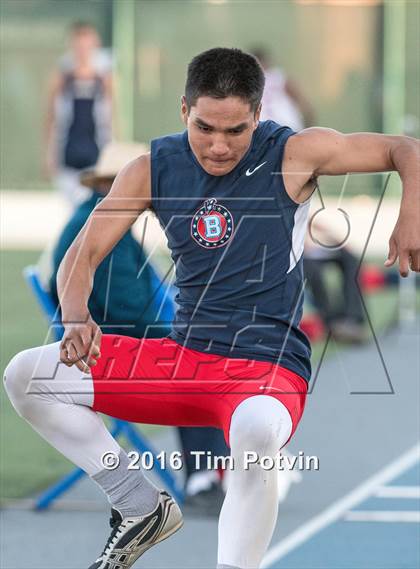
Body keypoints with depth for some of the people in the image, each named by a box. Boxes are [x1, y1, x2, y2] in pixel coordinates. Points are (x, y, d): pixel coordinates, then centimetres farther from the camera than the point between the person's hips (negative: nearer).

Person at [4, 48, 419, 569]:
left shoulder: (293, 154, -7)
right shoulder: (154, 169, 2)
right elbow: (84, 254, 2)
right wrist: (76, 320, -19)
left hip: (268, 367, -5)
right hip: (183, 357, 5)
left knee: (254, 432, -42)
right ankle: (141, 506, 5)